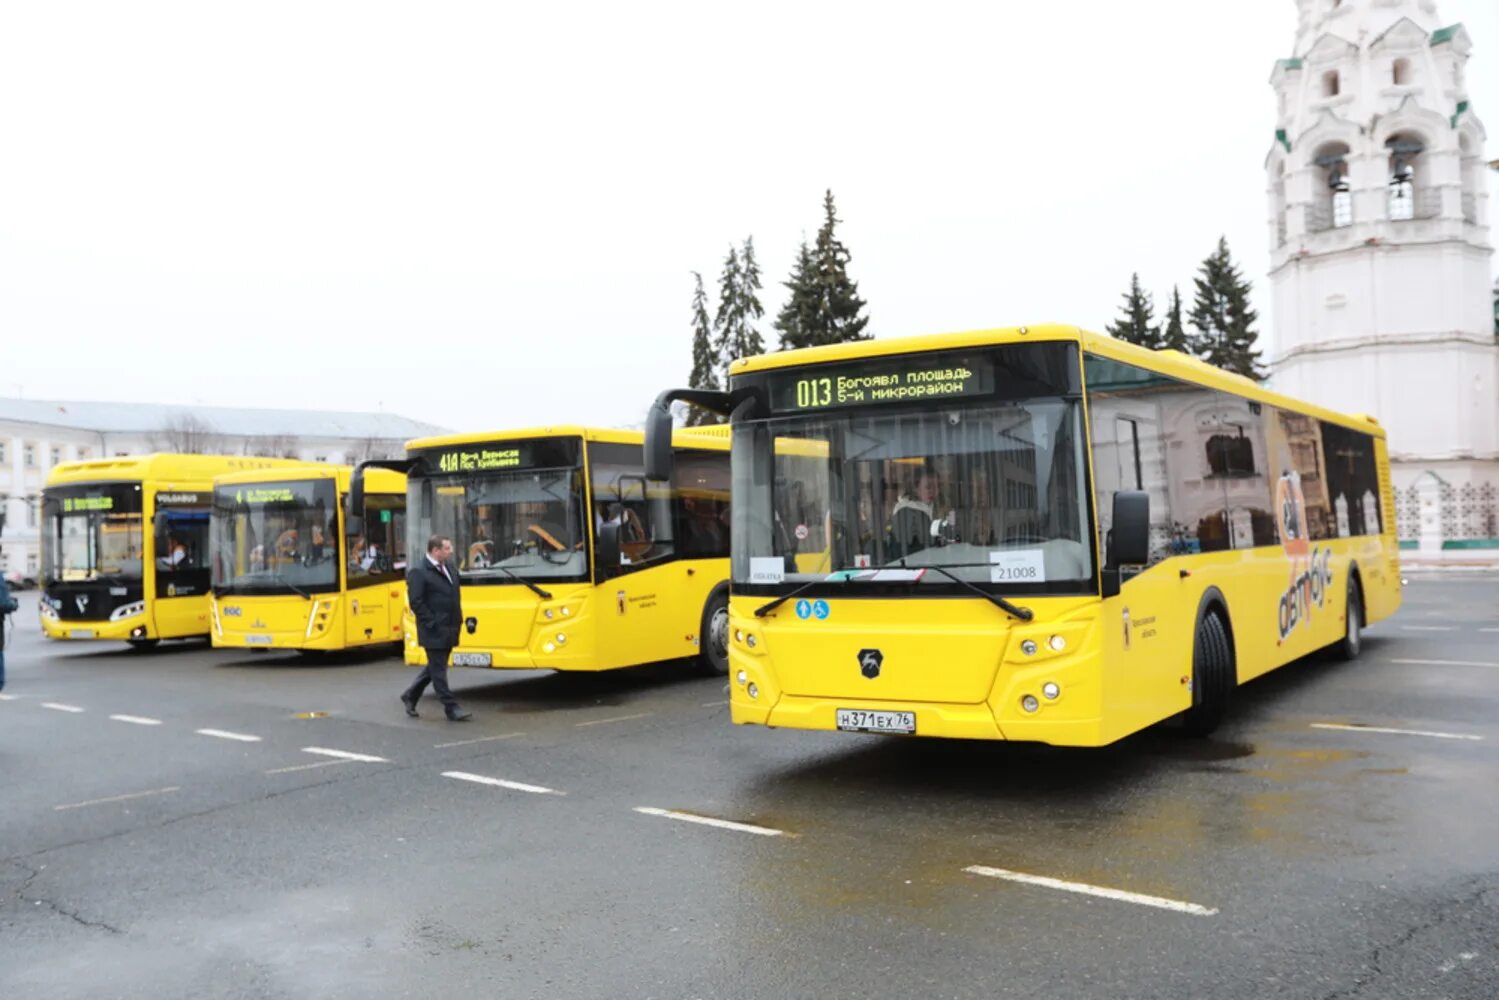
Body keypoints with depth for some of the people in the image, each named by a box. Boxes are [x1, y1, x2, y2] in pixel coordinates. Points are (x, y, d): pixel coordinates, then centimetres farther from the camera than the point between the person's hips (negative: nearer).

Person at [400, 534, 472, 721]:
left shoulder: (450, 567, 10)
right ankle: (451, 708, 4)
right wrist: (433, 624, -17)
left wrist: (458, 619, 11)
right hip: (434, 632, -8)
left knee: (435, 666, 18)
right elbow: (416, 602, -16)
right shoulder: (418, 572, -13)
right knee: (438, 670, 0)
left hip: (450, 629, 8)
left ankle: (410, 695, 34)